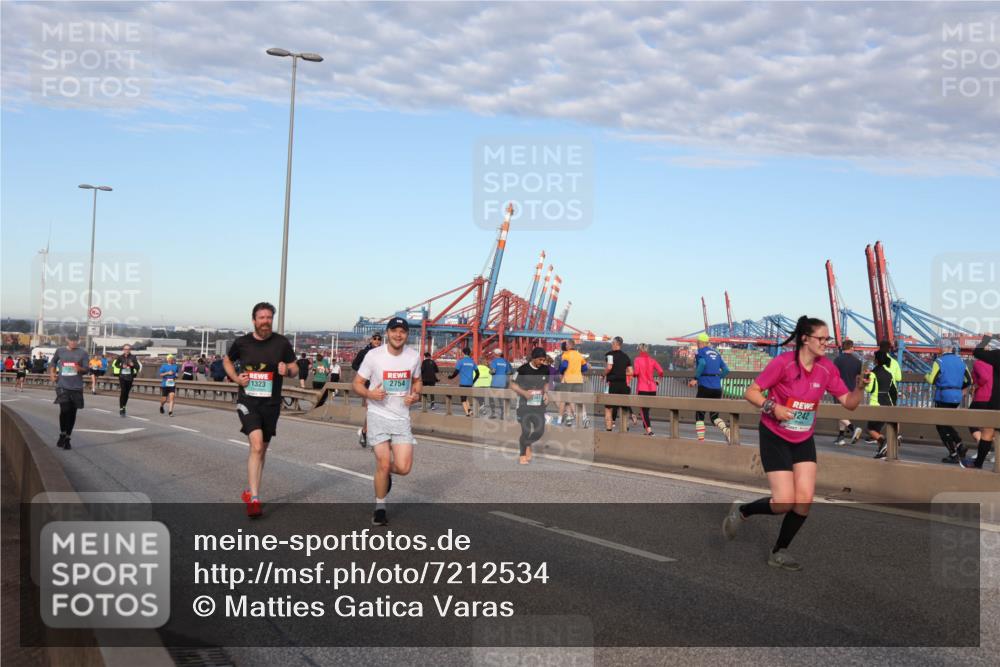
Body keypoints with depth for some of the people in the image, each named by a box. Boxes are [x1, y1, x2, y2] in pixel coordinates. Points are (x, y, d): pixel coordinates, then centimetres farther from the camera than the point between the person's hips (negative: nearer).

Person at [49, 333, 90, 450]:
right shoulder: (60, 351, 7)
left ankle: (67, 438, 17)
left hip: (76, 387, 1)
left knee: (72, 412, 5)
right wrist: (52, 373, 10)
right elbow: (53, 363, 25)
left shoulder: (83, 354, 3)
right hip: (62, 386, -1)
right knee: (64, 410, -15)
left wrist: (80, 369, -22)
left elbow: (86, 369, -1)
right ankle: (62, 434, 7)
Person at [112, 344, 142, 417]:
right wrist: (122, 366, -5)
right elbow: (115, 364, 14)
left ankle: (123, 406, 31)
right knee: (122, 392, -12)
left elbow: (138, 366, 0)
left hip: (130, 377, 2)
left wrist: (133, 365, -21)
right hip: (122, 376, -2)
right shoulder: (120, 357, -1)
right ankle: (121, 409, -9)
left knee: (127, 393, 11)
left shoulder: (133, 357, -1)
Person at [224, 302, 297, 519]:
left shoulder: (281, 343, -1)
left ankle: (250, 491, 34)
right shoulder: (241, 342, -1)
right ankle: (254, 498, -20)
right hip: (247, 401, -2)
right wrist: (236, 377, -1)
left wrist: (287, 371, -16)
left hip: (271, 403, 2)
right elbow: (227, 360, 18)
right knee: (256, 445, -20)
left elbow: (294, 367, 8)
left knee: (261, 450, 14)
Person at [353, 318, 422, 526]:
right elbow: (357, 383, -2)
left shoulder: (413, 356, 2)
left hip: (402, 417, 3)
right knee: (383, 464, -7)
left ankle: (384, 471, 30)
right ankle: (380, 508, 15)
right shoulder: (374, 355, -8)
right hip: (378, 415, -3)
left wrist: (416, 395, -3)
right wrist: (369, 393, -22)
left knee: (404, 468, -7)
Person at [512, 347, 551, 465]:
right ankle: (522, 455, 15)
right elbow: (513, 385, -6)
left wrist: (546, 393, -3)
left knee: (540, 431, 0)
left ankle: (527, 444, 30)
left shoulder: (545, 369, 0)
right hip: (525, 405, -4)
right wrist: (524, 392, -22)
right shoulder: (523, 369, -12)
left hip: (539, 405, 4)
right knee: (526, 431, -3)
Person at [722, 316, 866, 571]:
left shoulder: (826, 368, -3)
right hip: (775, 438, -5)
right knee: (785, 502, -12)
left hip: (804, 440, 5)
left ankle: (779, 553, 13)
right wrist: (773, 407, -28)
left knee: (805, 500, -5)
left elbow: (849, 402, -1)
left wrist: (860, 388, -20)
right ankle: (741, 511, 17)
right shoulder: (782, 363, -19)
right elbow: (751, 392, -13)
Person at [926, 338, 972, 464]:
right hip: (957, 397, 6)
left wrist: (926, 376, 7)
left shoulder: (939, 361, -11)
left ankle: (953, 455, 2)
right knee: (946, 424, 21)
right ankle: (959, 446, 4)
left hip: (943, 397, -6)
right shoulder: (960, 361, 8)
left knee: (941, 426, 4)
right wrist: (962, 390, 28)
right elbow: (969, 380, 11)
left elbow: (931, 380, -14)